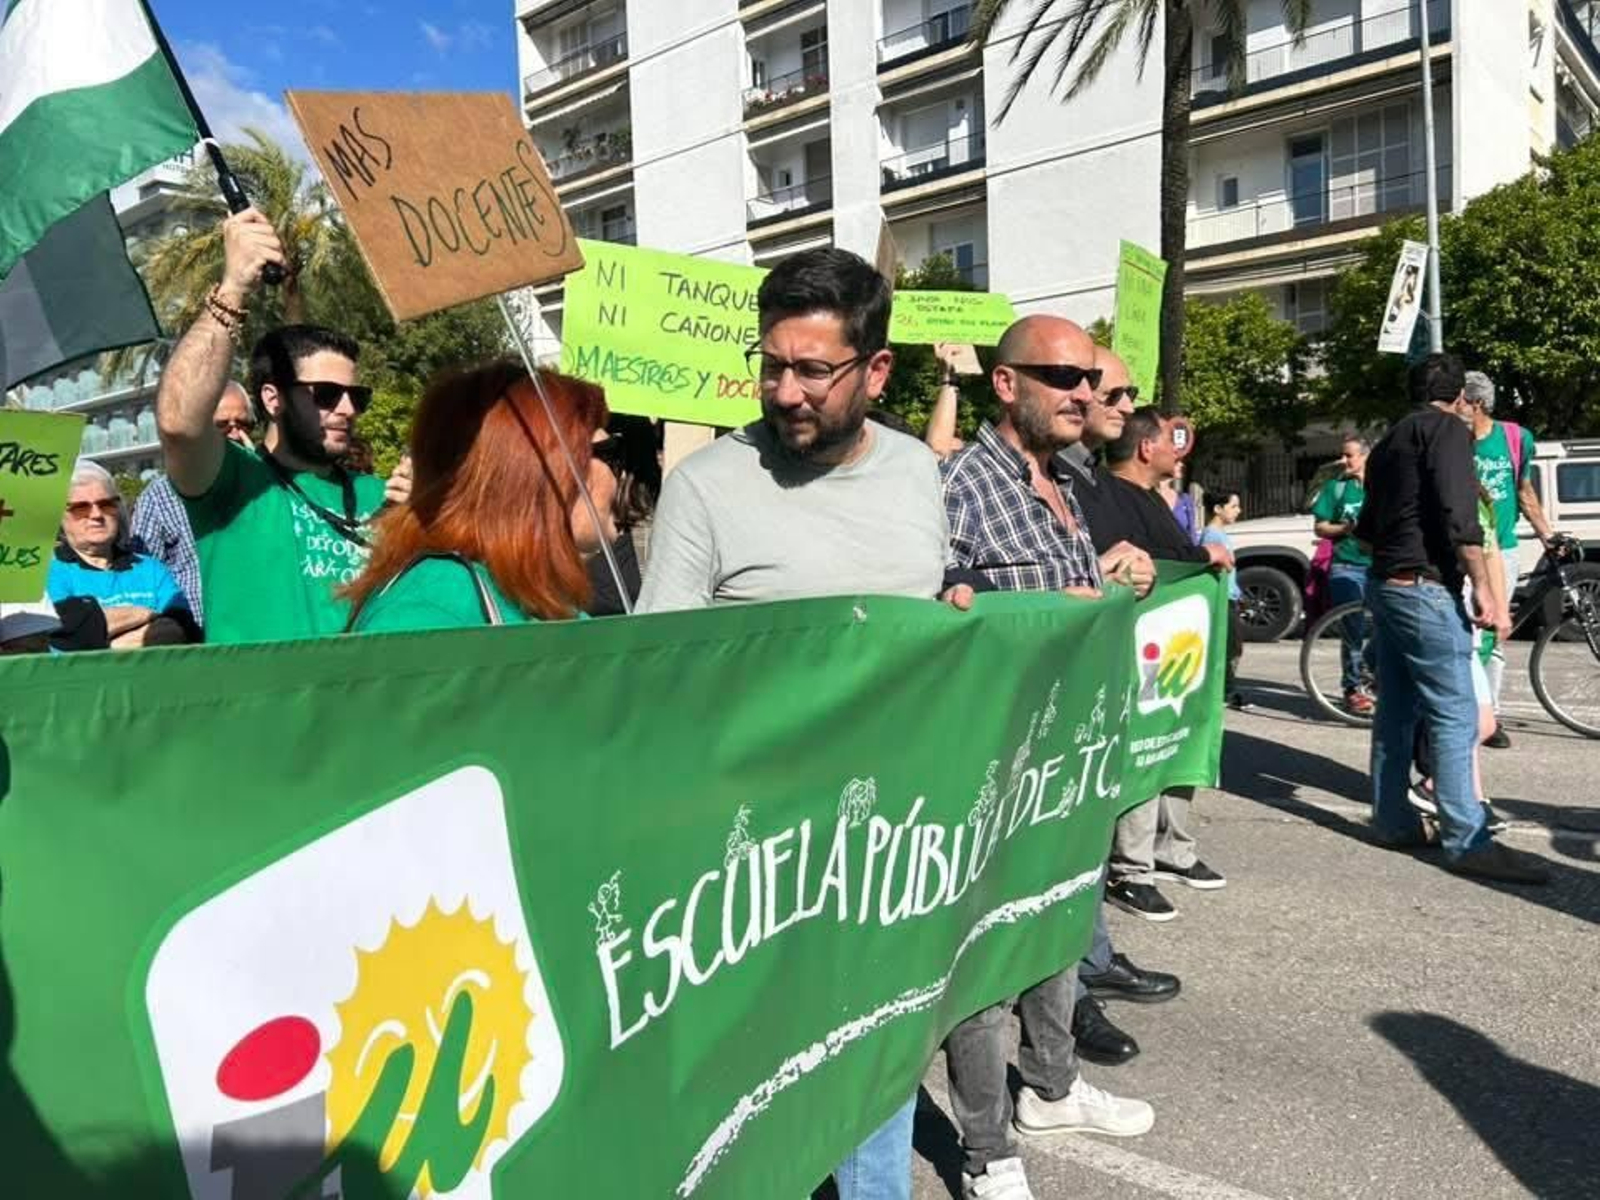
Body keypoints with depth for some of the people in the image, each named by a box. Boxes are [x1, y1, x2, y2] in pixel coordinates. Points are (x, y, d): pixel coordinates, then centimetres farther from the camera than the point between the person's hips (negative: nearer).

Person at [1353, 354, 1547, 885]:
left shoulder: (1391, 439, 20)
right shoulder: (1447, 428, -6)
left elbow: (1367, 525, 24)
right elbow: (1458, 514, -19)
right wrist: (1484, 590, -21)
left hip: (1385, 583, 9)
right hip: (1425, 587, -9)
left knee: (1396, 710, 13)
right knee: (1455, 715, -8)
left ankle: (1392, 821, 19)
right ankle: (1467, 841, -6)